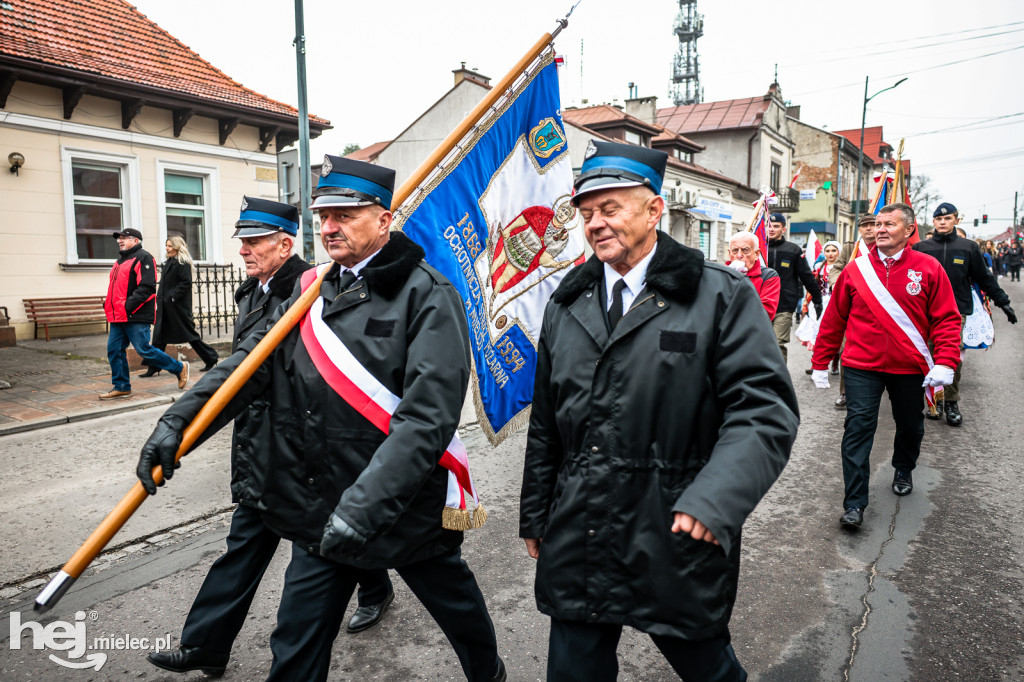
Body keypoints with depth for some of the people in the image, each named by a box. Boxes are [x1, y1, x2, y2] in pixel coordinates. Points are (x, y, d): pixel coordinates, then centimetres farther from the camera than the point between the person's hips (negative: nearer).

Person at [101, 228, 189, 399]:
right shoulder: (121, 260, 22)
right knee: (114, 350, 6)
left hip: (136, 316, -9)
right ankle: (121, 387, 16)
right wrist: (108, 303, 13)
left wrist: (129, 305, -23)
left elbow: (147, 287, -18)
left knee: (144, 349, -9)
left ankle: (180, 368, 6)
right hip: (118, 316, 9)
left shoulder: (143, 258, -8)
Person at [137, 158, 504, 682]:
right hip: (320, 513, 5)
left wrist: (364, 506, -31)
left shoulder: (427, 295, -16)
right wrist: (178, 419, -11)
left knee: (456, 606, 21)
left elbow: (428, 416, -25)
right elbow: (251, 361, 3)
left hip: (408, 505, -4)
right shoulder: (310, 290, 5)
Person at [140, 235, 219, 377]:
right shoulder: (168, 262, 16)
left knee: (189, 333, 0)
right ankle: (153, 368, 9)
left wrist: (172, 297, -21)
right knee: (159, 336, 6)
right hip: (165, 306, 9)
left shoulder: (183, 263, -11)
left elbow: (186, 283, -19)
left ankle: (211, 358, 13)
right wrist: (160, 298, 11)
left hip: (178, 306, -9)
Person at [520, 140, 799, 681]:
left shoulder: (721, 296, -6)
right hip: (577, 545, 4)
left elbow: (766, 408, -14)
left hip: (678, 542, -3)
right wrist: (535, 516, 16)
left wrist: (715, 500, -28)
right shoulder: (566, 305, 8)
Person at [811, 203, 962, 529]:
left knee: (910, 425, 19)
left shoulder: (929, 269, -3)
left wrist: (945, 363, -15)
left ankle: (903, 470, 49)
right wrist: (820, 364, 6)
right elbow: (834, 319, 4)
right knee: (858, 428, -7)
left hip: (910, 368, 1)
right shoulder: (855, 269, -1)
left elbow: (947, 319, -3)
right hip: (862, 367, -1)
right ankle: (854, 504, -4)